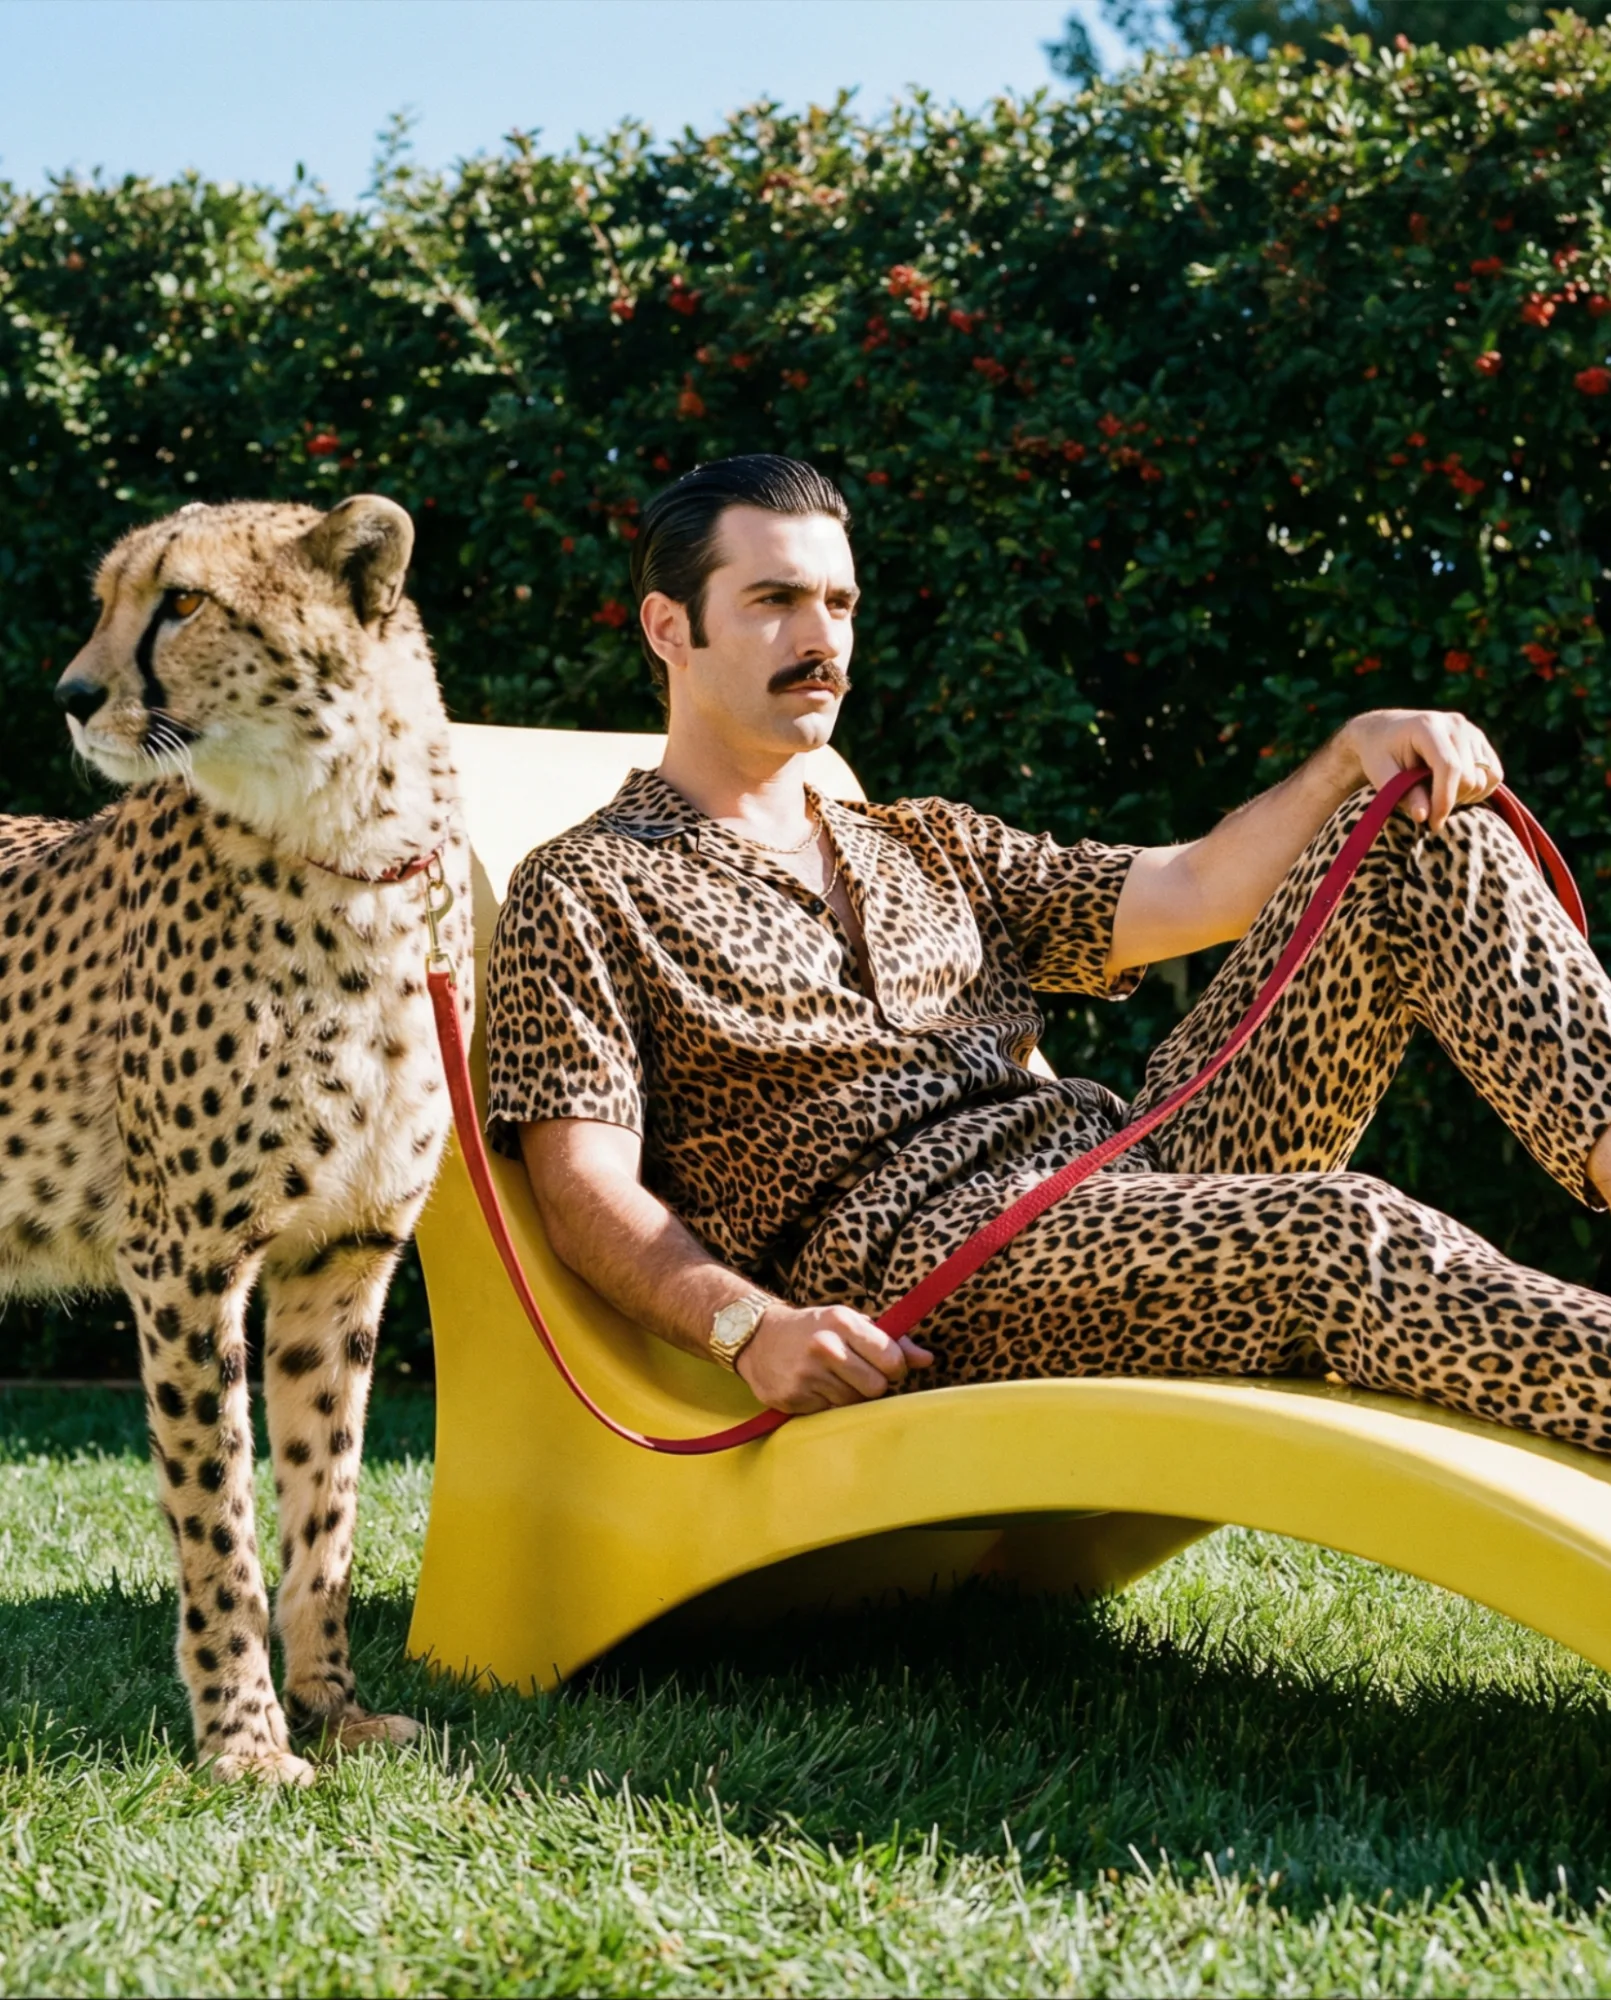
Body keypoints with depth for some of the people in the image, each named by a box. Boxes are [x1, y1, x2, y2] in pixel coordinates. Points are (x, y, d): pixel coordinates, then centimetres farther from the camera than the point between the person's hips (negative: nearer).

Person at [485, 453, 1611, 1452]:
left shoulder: (932, 851, 29)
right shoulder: (585, 894, 9)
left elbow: (1197, 892, 17)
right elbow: (587, 1192, -3)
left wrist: (1354, 756, -2)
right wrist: (752, 1329, -23)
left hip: (1129, 1186, 7)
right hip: (905, 1267, -7)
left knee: (1423, 836, -6)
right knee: (1340, 1234, -35)